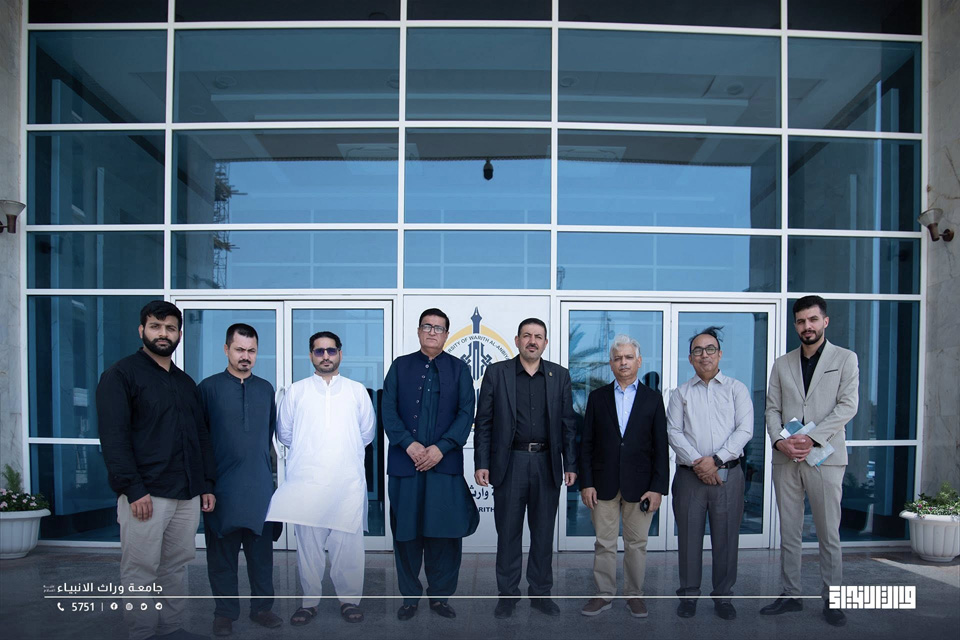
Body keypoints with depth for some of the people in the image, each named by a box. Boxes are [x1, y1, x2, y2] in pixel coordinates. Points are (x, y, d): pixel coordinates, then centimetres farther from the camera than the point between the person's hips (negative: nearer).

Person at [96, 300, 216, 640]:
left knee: (176, 568, 11)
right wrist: (133, 490, -16)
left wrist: (207, 484, 13)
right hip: (145, 494, -6)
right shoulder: (121, 374, -1)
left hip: (188, 496, 6)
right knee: (141, 573, -1)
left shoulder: (186, 383, 18)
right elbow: (113, 437, -10)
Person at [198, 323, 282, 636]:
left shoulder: (266, 389, 9)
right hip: (221, 486, -3)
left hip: (260, 485, 3)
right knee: (222, 552, 8)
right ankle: (225, 611, 21)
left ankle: (262, 606, 22)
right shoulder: (209, 387, -2)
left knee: (261, 549, 9)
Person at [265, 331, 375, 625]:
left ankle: (349, 599, 13)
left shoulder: (357, 391, 11)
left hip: (348, 480, 0)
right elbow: (284, 433, 14)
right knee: (308, 543, 4)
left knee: (348, 543, 0)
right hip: (306, 479, 0)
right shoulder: (296, 391, 11)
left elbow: (367, 432, 16)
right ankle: (309, 601, 16)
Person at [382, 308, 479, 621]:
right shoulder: (400, 366, 10)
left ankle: (440, 595, 17)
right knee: (406, 531, 6)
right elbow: (388, 410, 2)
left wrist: (441, 447, -11)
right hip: (405, 462, 1)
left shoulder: (458, 368, 8)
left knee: (445, 532, 1)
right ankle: (410, 596, 21)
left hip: (445, 462, 0)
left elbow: (466, 412, 0)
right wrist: (409, 444, -12)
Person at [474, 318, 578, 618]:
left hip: (547, 464, 2)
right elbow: (483, 422, 0)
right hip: (509, 463, -1)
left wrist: (570, 464, 2)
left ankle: (540, 592, 26)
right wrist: (482, 464, -5)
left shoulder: (560, 376, 5)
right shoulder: (496, 373, 0)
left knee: (544, 532, 11)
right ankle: (508, 594, 21)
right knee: (508, 532, 7)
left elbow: (568, 423, 6)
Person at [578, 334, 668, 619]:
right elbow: (587, 443, 4)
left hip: (639, 485, 0)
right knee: (604, 543, 7)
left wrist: (658, 487, -6)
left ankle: (634, 594, 24)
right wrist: (585, 483, -3)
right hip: (603, 484, 1)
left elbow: (661, 447, 1)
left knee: (637, 544, 9)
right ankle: (604, 594, 21)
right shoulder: (597, 397, 5)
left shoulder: (653, 399, 4)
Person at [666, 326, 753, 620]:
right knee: (689, 536, 4)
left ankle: (723, 595, 18)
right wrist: (697, 462, -11)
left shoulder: (736, 389, 8)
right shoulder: (681, 393, 12)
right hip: (690, 474, 1)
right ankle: (688, 594, 17)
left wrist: (715, 459, -12)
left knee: (726, 536, 4)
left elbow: (745, 429, -2)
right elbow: (673, 431, 2)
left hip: (728, 473, 0)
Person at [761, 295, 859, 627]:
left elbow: (848, 405, -6)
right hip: (786, 459, 3)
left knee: (829, 534, 3)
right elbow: (772, 409, 9)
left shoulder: (845, 359, 4)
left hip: (825, 457, -3)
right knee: (789, 533, 9)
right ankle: (790, 594, 19)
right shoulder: (782, 364, 13)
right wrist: (779, 441, -9)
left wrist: (811, 438, -15)